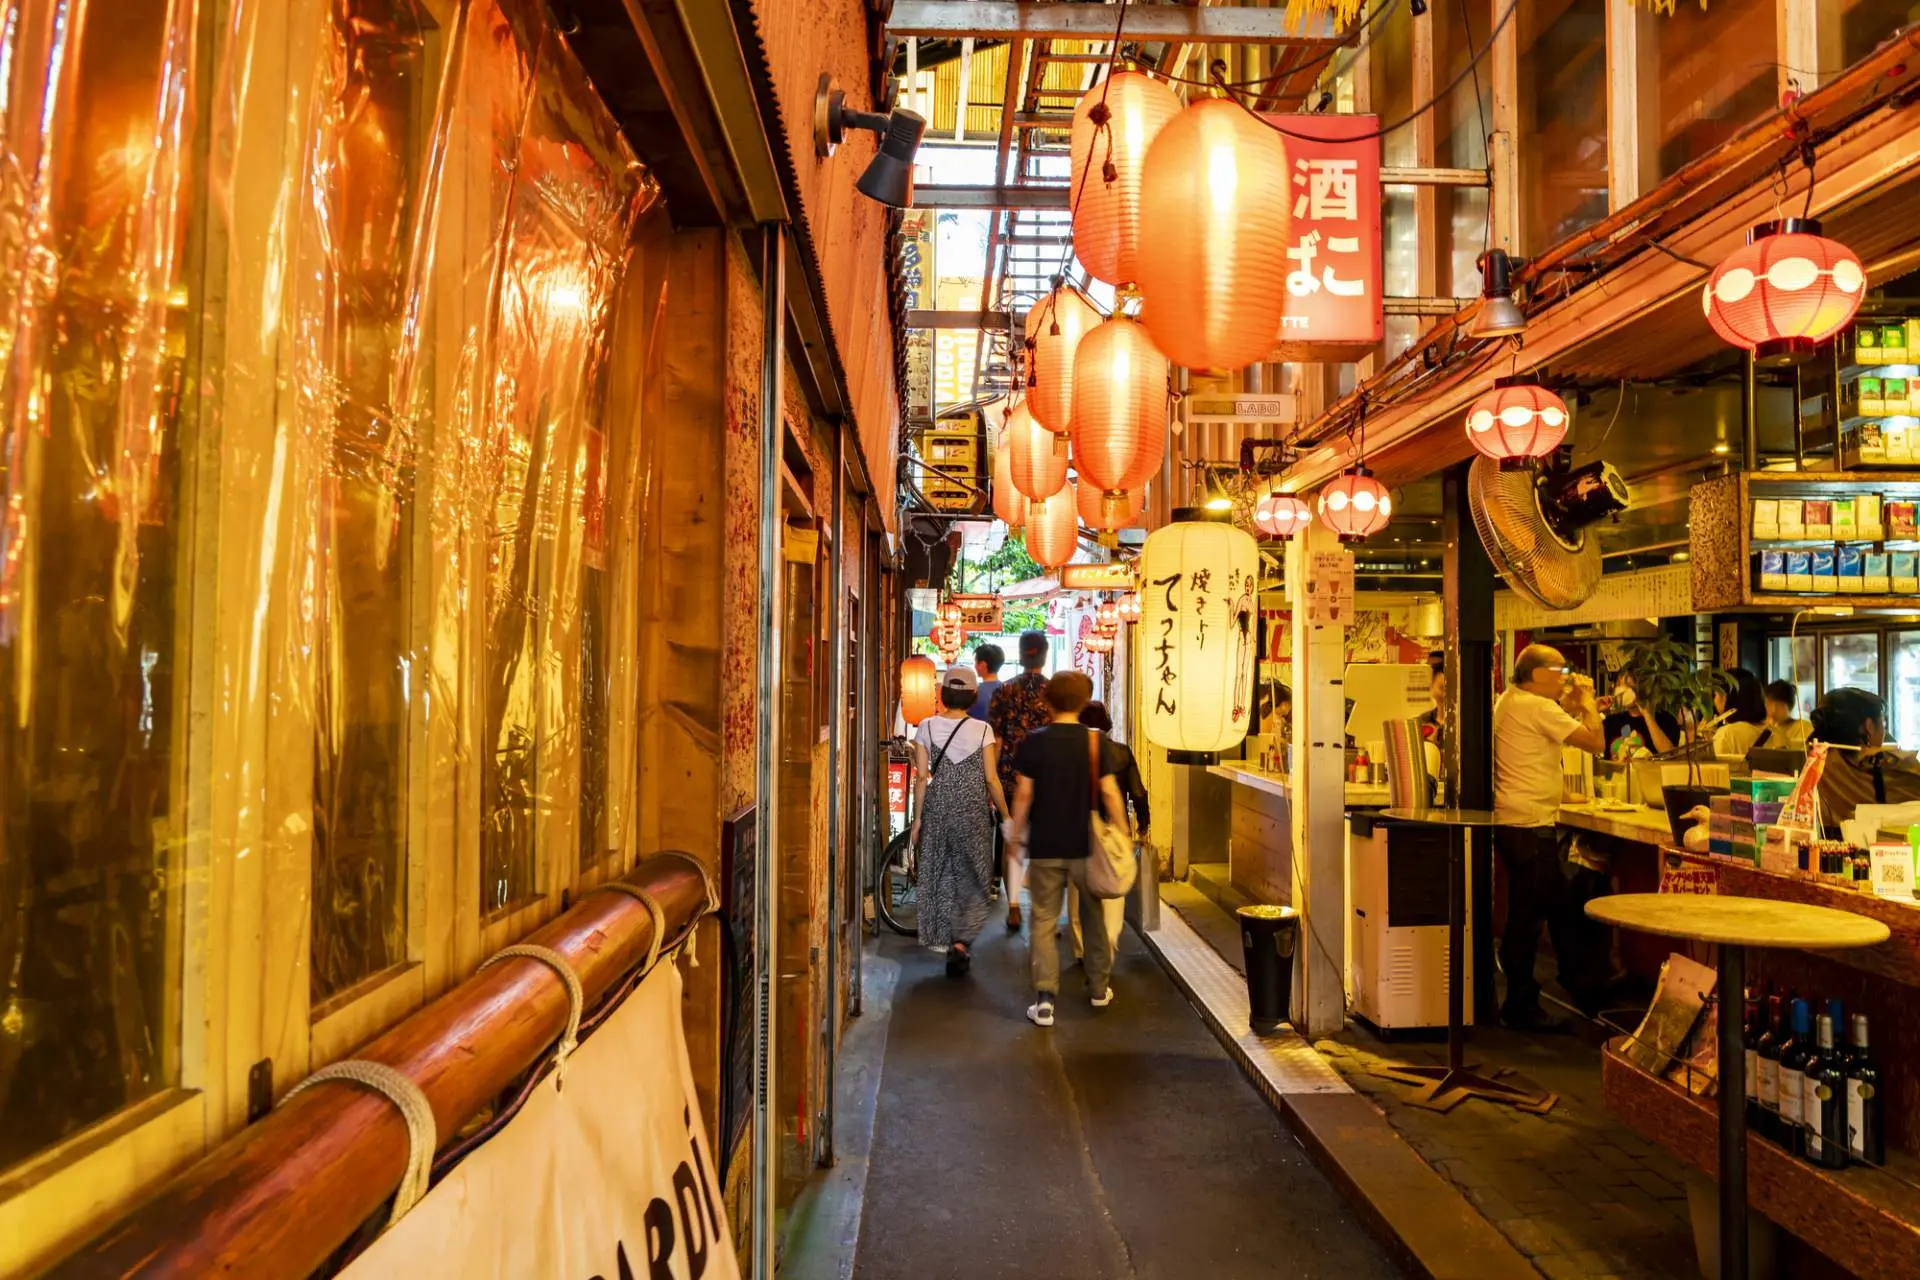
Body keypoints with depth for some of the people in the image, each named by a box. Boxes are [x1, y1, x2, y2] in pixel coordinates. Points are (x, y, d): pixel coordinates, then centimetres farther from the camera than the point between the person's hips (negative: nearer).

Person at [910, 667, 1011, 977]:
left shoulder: (927, 727, -4)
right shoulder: (982, 730, -8)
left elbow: (922, 777, -3)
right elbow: (991, 779, -6)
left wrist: (917, 818, 5)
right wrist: (1005, 814, 6)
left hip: (937, 810, 2)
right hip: (973, 811, -2)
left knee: (941, 875, 15)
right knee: (972, 878, 10)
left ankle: (947, 942, 22)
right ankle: (960, 942, -4)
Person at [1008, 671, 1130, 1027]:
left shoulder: (1034, 742, -6)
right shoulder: (1098, 741, -6)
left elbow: (1024, 793, -6)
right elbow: (1109, 791, -7)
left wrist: (1016, 830, 6)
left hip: (1044, 845, -1)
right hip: (1087, 844, 1)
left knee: (1044, 921, 5)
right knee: (1095, 915, 19)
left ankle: (1044, 999, -4)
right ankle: (1099, 987, 30)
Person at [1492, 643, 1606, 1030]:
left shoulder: (1508, 701, 14)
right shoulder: (1538, 708, -16)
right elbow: (1595, 741, -16)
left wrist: (1570, 706, 15)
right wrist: (1587, 700, -2)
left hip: (1512, 822, 11)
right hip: (1530, 827, -11)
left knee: (1558, 907, 20)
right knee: (1526, 916, -3)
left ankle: (1579, 984, 32)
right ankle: (1520, 1006, 5)